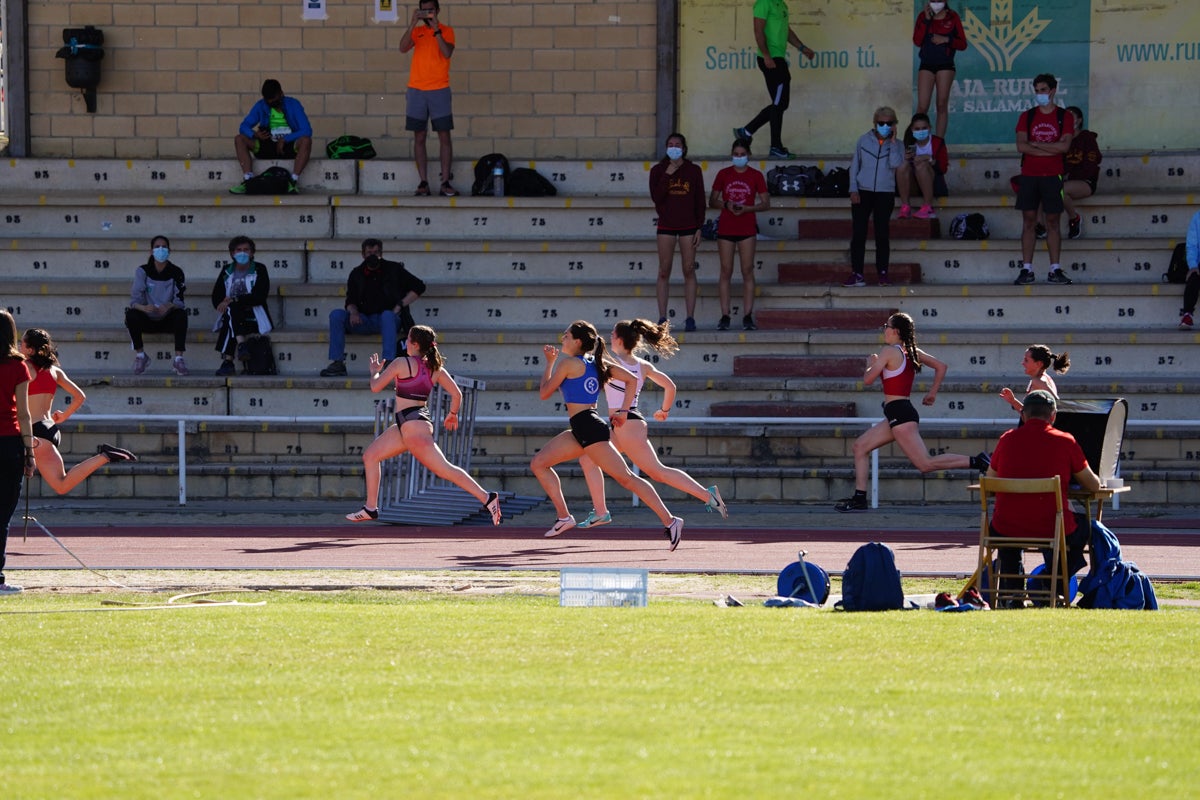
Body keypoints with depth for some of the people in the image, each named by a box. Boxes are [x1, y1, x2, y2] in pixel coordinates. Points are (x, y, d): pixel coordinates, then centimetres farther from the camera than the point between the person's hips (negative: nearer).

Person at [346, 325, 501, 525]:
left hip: (412, 424, -9)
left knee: (444, 469, -13)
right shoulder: (435, 368, 9)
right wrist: (453, 414, 24)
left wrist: (375, 371, 17)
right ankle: (370, 508, 18)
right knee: (370, 456, 16)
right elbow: (456, 393, 6)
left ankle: (487, 498, -19)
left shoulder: (402, 363, -10)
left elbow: (375, 387, -5)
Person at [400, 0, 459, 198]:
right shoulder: (416, 31, 10)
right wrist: (413, 23, -14)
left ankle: (446, 182, -2)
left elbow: (447, 53, -12)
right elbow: (403, 48, -7)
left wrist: (436, 29, -16)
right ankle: (423, 182, 2)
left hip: (439, 90, -2)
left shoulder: (446, 31, 4)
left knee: (444, 136, -4)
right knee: (419, 137, 0)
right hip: (416, 90, 2)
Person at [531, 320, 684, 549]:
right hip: (581, 429, 9)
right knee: (538, 463, 10)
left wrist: (549, 363, 11)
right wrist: (623, 411, 12)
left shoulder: (568, 363, -8)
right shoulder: (596, 363, 15)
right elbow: (632, 380, 11)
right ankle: (564, 516, 8)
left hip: (588, 427, -9)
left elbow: (544, 393, 0)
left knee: (626, 478, -10)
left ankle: (669, 521, -13)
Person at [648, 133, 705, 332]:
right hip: (666, 225, 0)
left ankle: (690, 317, 0)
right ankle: (662, 318, 2)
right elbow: (656, 196, -9)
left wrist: (699, 228, -1)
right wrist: (667, 175, -14)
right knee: (664, 272, 0)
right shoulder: (658, 171, 4)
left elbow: (700, 201, 4)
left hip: (688, 225, 0)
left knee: (689, 270, -1)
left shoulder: (693, 171, 4)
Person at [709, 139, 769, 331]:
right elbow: (712, 201, 9)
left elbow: (765, 203, 2)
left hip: (747, 228, -1)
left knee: (747, 271, -3)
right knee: (726, 271, 1)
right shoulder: (724, 174, 6)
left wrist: (746, 208, -14)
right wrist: (726, 204, -11)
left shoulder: (756, 176, 3)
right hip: (726, 227, 1)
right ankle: (725, 316, 2)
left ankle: (748, 317, -2)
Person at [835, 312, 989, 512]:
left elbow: (867, 380, -11)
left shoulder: (889, 351, -11)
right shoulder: (912, 352, 12)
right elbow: (941, 367, 16)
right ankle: (859, 499, 13)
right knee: (860, 446, 15)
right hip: (902, 412, 10)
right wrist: (933, 393, 22)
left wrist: (871, 364, 9)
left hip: (898, 412, -10)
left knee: (926, 464, -15)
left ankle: (976, 462, -22)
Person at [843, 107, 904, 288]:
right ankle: (857, 274, -1)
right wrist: (854, 189, -2)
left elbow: (895, 163, -15)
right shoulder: (864, 140, 5)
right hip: (863, 192, 0)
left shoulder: (896, 145, 4)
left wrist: (893, 141, -12)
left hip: (885, 194, 0)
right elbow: (854, 165, 7)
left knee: (882, 234, 2)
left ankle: (882, 273, 8)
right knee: (858, 234, -3)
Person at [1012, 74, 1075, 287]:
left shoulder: (1064, 117, 5)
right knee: (1029, 221, 0)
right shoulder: (1027, 117, 9)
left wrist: (1035, 144, -7)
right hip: (1029, 175, 1)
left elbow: (1064, 145, -10)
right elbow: (1021, 146, -4)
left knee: (1053, 221, 1)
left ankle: (1055, 270, 2)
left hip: (1053, 176, -1)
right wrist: (1050, 149, -9)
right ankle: (1027, 269, 0)